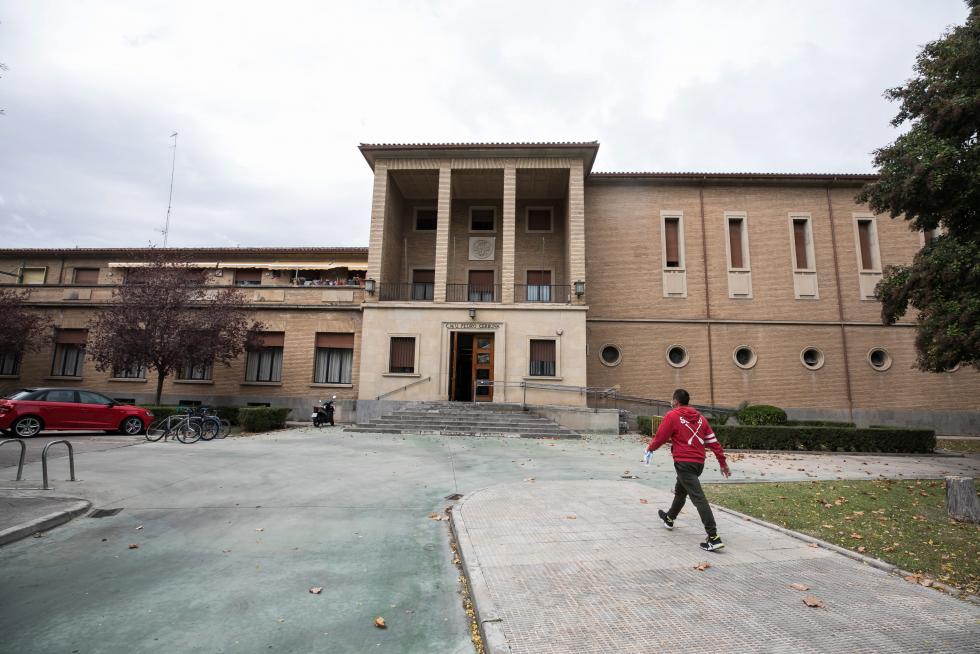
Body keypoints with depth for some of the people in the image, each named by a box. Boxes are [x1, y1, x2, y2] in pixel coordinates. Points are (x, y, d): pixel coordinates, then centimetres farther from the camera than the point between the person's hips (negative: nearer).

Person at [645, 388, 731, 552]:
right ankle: (669, 518, 45)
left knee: (698, 498, -10)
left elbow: (660, 438, -6)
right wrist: (723, 462, 12)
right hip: (699, 462, 8)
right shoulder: (700, 417, 10)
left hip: (684, 462, -8)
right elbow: (713, 441, 8)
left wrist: (650, 448, 13)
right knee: (680, 491, 25)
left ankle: (713, 537, -14)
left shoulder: (672, 416, -8)